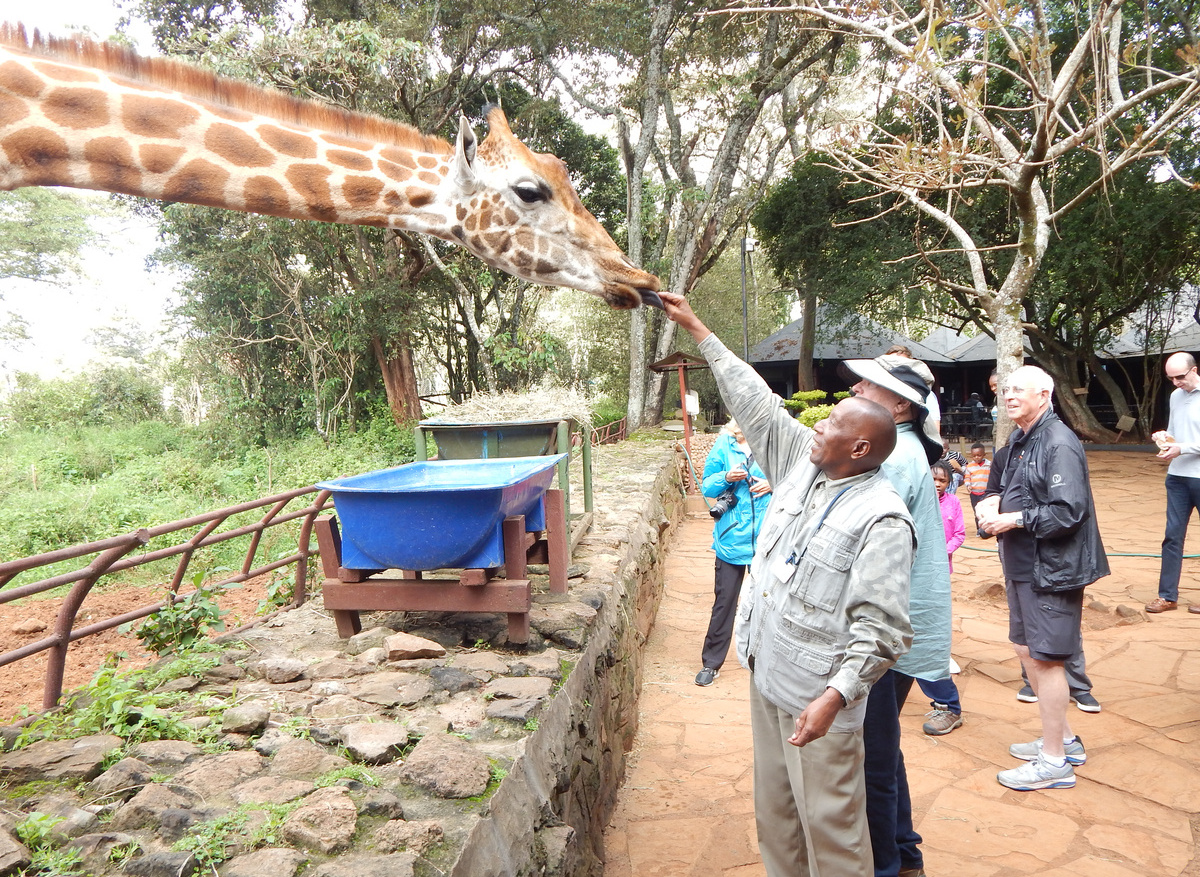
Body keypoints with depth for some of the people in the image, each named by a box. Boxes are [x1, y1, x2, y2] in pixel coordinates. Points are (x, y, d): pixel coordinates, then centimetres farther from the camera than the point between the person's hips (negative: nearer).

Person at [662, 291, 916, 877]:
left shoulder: (881, 519, -19)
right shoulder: (805, 463, 4)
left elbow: (881, 628, -22)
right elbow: (755, 404, 8)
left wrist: (835, 696, -31)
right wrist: (698, 331, 11)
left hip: (817, 698, -8)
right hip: (767, 676, 8)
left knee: (830, 826, 7)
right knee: (775, 813, 23)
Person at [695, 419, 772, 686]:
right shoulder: (723, 446, -1)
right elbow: (707, 486, 1)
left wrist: (774, 484, -12)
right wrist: (726, 478, -17)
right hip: (732, 538, -1)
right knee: (724, 601, 5)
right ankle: (711, 662, 17)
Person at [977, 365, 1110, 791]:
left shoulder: (1059, 444, -18)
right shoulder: (1017, 442, 12)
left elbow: (1069, 512, -25)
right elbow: (1001, 487, 23)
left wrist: (1015, 519, -18)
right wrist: (993, 501, 1)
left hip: (1051, 568, -10)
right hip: (1022, 564, 10)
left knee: (1045, 658, -1)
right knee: (1026, 649, 18)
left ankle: (1054, 762, 13)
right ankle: (1064, 739, 35)